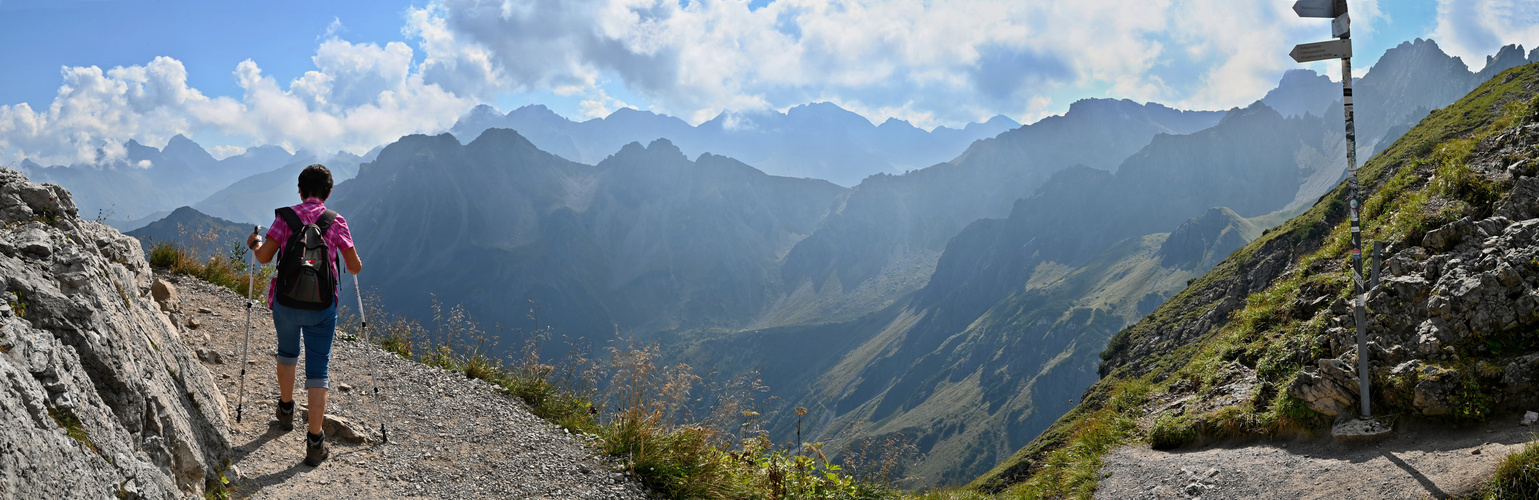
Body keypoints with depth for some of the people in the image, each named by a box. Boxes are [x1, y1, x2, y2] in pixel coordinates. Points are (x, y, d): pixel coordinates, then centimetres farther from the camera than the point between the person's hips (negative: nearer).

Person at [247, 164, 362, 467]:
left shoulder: (285, 216, -2)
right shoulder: (336, 222, -2)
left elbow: (264, 257, -3)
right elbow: (355, 267, -1)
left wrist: (254, 243, 19)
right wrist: (352, 262, 23)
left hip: (285, 302, 1)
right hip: (321, 306, -1)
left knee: (287, 351, 29)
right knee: (318, 370, 2)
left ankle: (286, 410, 46)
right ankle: (315, 442, -5)